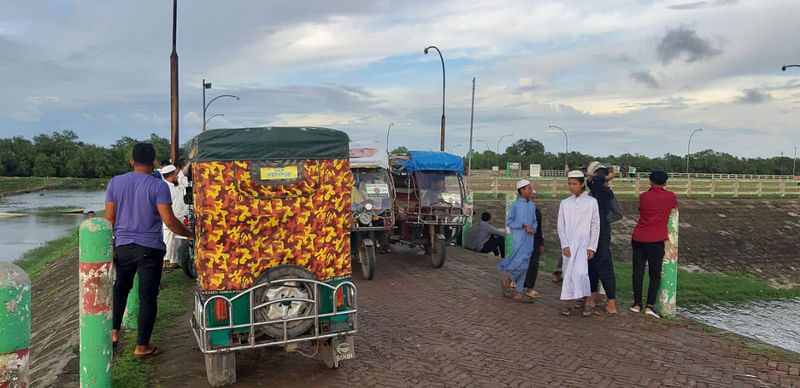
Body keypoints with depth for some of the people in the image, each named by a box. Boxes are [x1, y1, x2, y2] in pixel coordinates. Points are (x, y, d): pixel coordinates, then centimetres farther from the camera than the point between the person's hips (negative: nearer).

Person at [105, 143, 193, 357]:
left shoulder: (115, 182, 1)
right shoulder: (158, 186, -12)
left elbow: (109, 218, 4)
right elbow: (169, 221, -18)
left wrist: (109, 245, 16)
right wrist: (189, 234, -3)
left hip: (123, 246, 4)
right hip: (150, 249, -4)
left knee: (120, 287, 26)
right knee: (148, 296, 5)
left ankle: (114, 331, 28)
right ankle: (142, 346, 12)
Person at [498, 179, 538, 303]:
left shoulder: (532, 205, 10)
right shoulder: (515, 205, -7)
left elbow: (534, 222, 15)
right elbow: (509, 222, -5)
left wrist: (533, 229, -7)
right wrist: (523, 225, -16)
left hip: (529, 239, 6)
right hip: (518, 238, -6)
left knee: (524, 267, 5)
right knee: (521, 264, -13)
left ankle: (518, 292, 11)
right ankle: (507, 281, 13)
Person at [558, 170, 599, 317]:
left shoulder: (591, 202, 0)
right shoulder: (564, 203, 7)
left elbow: (595, 226, 1)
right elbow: (561, 227, 6)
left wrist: (592, 247, -5)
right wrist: (564, 245, -5)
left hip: (583, 244, -3)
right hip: (568, 245, 3)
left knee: (580, 272, -19)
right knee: (568, 274, 2)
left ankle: (586, 302, -3)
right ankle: (569, 306, 11)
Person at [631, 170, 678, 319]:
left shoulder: (643, 196, 5)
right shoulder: (670, 196, 2)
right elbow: (675, 207, 21)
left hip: (638, 238, 2)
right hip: (655, 240, -2)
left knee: (638, 271, 9)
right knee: (655, 274, 6)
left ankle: (637, 303, 16)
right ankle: (650, 305, -3)